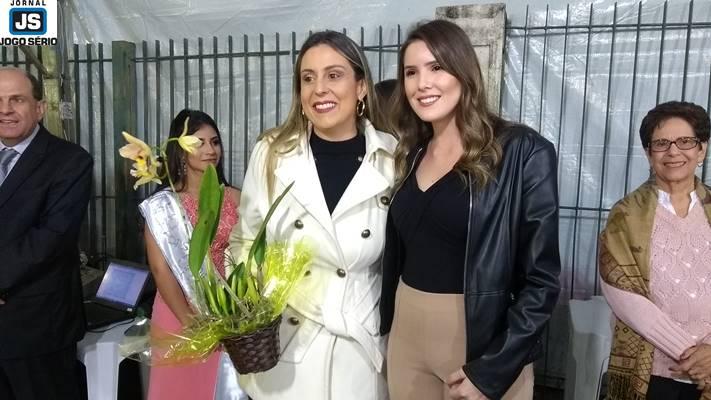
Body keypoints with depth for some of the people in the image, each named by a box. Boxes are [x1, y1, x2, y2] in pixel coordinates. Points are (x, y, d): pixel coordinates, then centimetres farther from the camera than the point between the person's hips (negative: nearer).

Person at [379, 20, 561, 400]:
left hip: (483, 344, -5)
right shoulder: (411, 155, 4)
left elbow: (542, 279, -13)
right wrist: (386, 329, 5)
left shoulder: (523, 152, -13)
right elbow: (396, 254, 10)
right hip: (406, 338, 5)